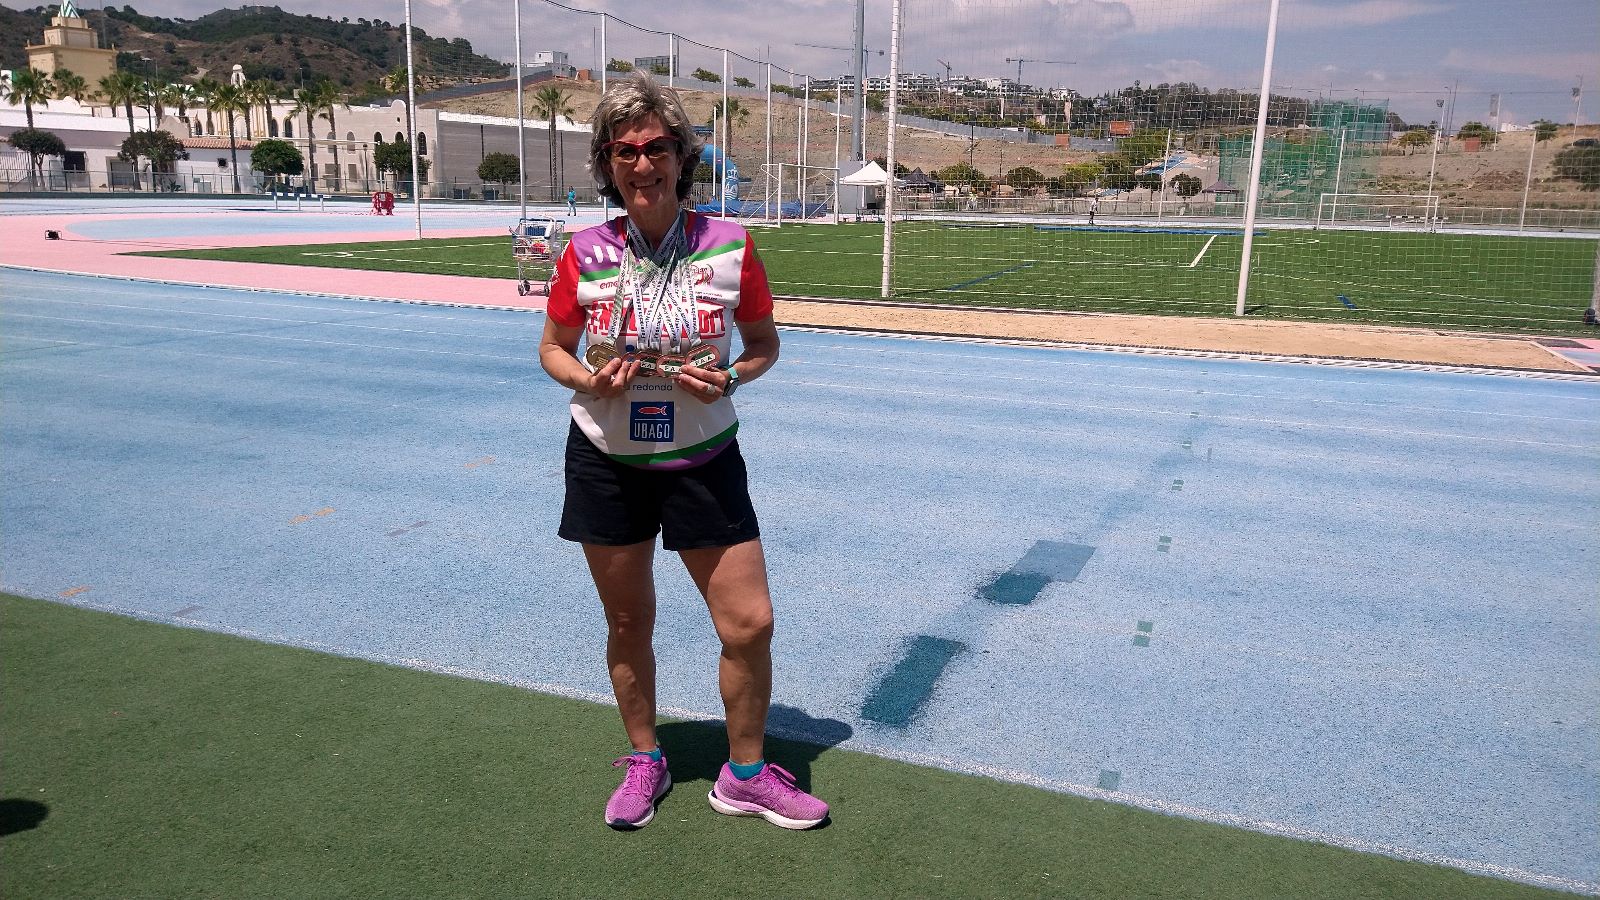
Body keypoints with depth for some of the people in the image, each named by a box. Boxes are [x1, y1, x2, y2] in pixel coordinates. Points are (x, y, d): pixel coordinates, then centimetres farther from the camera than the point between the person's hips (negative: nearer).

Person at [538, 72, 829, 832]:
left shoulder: (730, 246, -8)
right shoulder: (585, 255, -7)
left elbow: (764, 344, 4)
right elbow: (552, 348, 6)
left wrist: (729, 377, -17)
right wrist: (587, 380, -15)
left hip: (703, 460, 0)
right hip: (607, 462, 1)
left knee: (750, 624, -1)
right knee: (628, 624, 13)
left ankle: (745, 774, 24)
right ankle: (644, 762, 37)